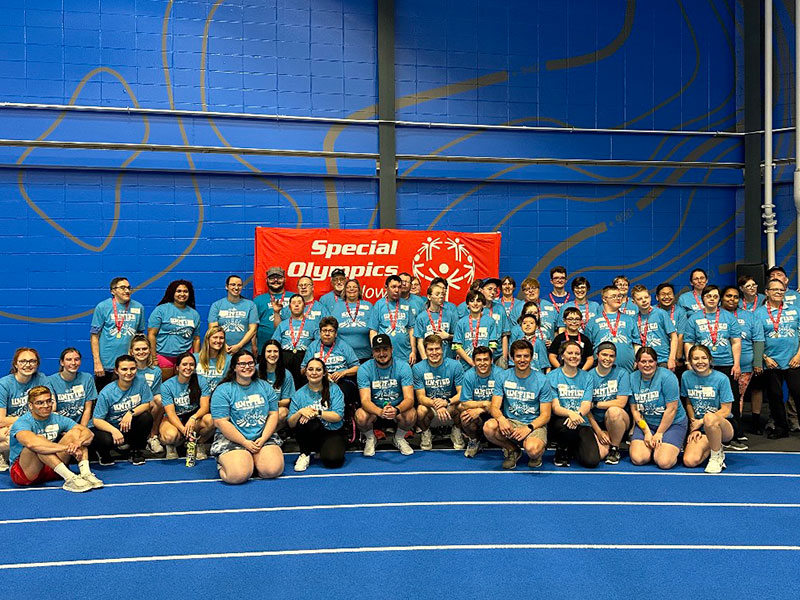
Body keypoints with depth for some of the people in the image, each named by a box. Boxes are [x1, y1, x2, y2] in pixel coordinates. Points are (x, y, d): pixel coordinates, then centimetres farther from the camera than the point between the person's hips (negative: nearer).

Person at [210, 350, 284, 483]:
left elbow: (273, 414, 8)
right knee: (238, 475, -28)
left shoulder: (265, 387, 11)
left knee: (273, 470, -22)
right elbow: (221, 422, -9)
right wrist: (245, 443, -14)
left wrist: (263, 439, -8)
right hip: (232, 439, -3)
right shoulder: (222, 391, -3)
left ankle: (252, 460, 10)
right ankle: (224, 463, 7)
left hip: (264, 437, 3)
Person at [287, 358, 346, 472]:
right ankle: (305, 454, -6)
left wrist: (317, 413, -21)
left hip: (332, 433, -1)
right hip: (309, 435, 1)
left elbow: (338, 416, -12)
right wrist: (300, 412, -24)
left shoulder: (333, 389, -1)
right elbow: (290, 423, -4)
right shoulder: (299, 394, 3)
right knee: (306, 420, -32)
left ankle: (323, 451, 9)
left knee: (332, 460, -29)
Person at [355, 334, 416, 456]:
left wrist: (396, 410, -43)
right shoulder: (364, 369, -12)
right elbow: (365, 400, -21)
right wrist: (380, 412, -44)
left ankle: (399, 438, 3)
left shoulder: (403, 367, -12)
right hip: (374, 410, 0)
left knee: (411, 414, -31)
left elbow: (409, 398, -19)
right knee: (361, 416, -32)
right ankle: (370, 439, 4)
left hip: (398, 410, 0)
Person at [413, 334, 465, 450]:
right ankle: (426, 432, 4)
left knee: (460, 407, -33)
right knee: (421, 410, -33)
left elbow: (461, 393, -12)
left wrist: (447, 402, -33)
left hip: (450, 406, 0)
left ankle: (456, 431, 3)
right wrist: (435, 404, -34)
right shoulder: (418, 368, -9)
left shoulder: (455, 366, -10)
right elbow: (421, 397, -12)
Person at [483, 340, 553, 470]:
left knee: (532, 449, -36)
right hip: (510, 422, 3)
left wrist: (528, 428, -22)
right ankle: (512, 450, 2)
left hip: (535, 425, -2)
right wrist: (501, 418, -27)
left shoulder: (542, 381, -2)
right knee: (489, 427, -30)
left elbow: (545, 415, -4)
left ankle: (537, 453, 6)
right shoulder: (503, 377, 3)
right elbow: (495, 407, -2)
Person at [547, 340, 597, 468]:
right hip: (559, 420, -2)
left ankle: (571, 448, 16)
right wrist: (570, 413, -31)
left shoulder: (586, 377, 9)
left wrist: (578, 414, -27)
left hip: (582, 423, 2)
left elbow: (586, 405, -2)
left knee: (592, 461, -20)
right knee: (568, 426, -39)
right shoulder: (552, 376, 1)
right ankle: (561, 453, -5)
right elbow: (555, 407, -8)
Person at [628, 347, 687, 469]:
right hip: (645, 423, 4)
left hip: (672, 423, -3)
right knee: (637, 459, -16)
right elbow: (634, 409, 1)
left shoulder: (666, 376, -16)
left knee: (664, 462, -21)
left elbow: (672, 409, -16)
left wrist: (659, 433, -12)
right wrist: (647, 432, -8)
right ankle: (652, 446, 15)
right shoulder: (632, 378, -1)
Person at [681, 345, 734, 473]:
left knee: (709, 417, -40)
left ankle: (717, 456, -14)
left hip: (723, 427, -4)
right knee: (690, 461, -20)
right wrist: (694, 426, 2)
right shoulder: (686, 377, 0)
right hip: (700, 429, 4)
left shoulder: (721, 378, -10)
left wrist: (700, 422, -11)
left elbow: (726, 411, -10)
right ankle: (714, 447, 13)